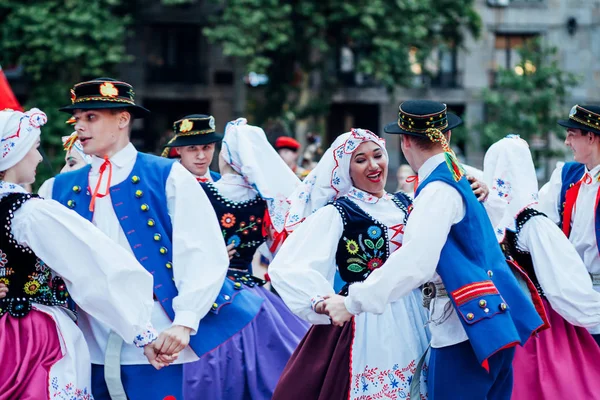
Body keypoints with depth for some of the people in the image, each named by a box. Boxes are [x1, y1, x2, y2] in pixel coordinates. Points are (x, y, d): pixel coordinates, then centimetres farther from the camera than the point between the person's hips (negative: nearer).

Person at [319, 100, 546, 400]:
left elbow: (414, 263, -24)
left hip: (464, 331, -10)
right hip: (493, 324, 10)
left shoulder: (439, 189, -15)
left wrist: (353, 303, -21)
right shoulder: (459, 176, 13)